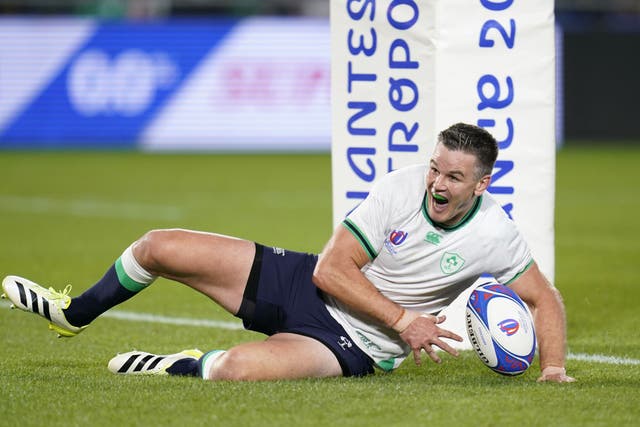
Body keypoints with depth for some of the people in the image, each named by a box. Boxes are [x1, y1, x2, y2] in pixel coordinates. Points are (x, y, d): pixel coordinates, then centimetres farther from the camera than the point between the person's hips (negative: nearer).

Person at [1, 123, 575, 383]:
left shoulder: (495, 237, -17)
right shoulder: (402, 188, -14)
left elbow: (545, 299, -2)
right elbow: (332, 268, -13)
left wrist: (554, 367, -16)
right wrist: (402, 319, -20)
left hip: (351, 345, -3)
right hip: (306, 284, 3)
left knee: (234, 368, -36)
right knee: (159, 247, 0)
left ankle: (182, 368, 2)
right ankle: (74, 315, 30)